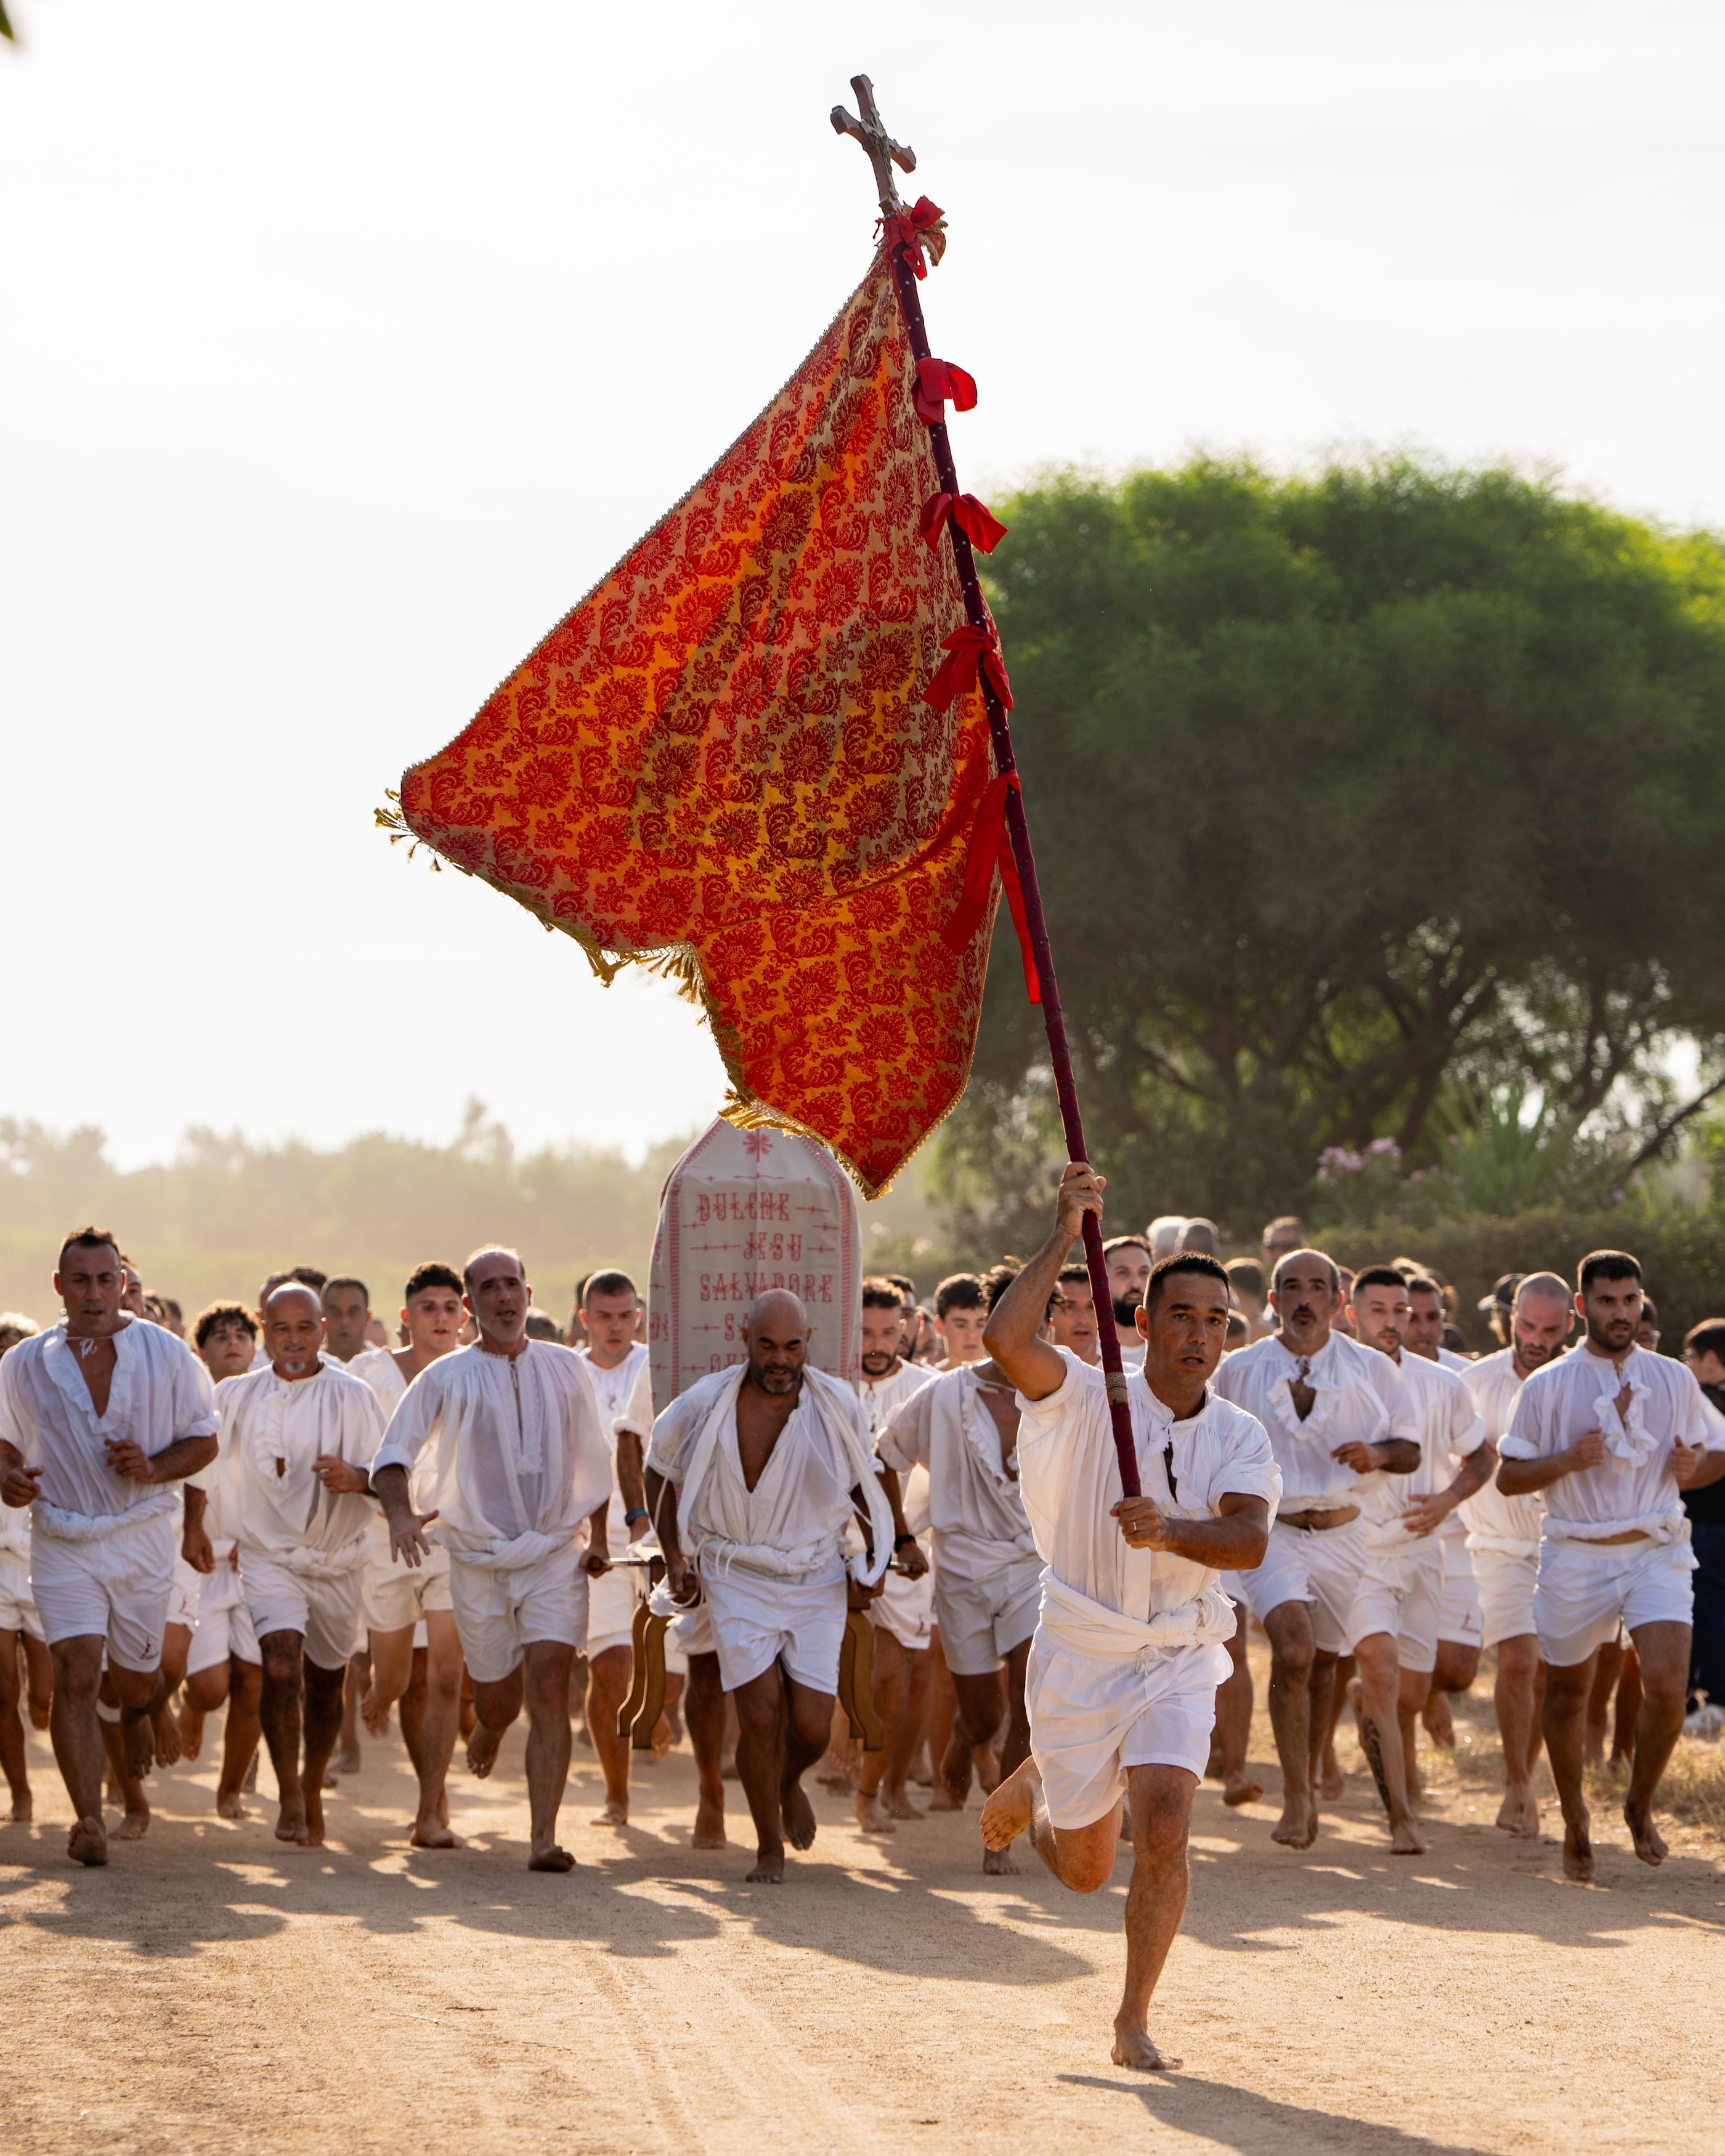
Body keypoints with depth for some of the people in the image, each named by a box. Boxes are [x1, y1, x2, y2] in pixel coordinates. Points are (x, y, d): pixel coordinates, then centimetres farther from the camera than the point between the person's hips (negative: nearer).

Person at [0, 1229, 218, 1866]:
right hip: (63, 1543, -1)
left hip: (142, 1536, 1)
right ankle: (88, 1819, -18)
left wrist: (154, 1468, -14)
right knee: (76, 1675, -16)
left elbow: (203, 1441, 6)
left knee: (135, 1680, 11)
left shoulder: (167, 1355, 0)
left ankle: (139, 1718, 50)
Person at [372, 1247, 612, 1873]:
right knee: (497, 1699, 9)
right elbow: (393, 1454, -7)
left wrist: (598, 1536, 12)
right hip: (479, 1560, 0)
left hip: (557, 1554, 0)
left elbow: (594, 1459, 19)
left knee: (549, 1690, -15)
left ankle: (544, 1839, -17)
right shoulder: (446, 1377, -1)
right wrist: (401, 1512, -26)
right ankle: (486, 1731, 48)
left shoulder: (566, 1370, 7)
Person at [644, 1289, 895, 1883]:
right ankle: (769, 1848, 7)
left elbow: (864, 1480, 14)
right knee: (761, 1716, -13)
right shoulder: (705, 1406, -8)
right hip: (737, 1581, -1)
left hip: (816, 1582, 1)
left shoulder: (838, 1405, -5)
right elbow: (660, 1472, 11)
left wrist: (875, 1560, 10)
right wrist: (675, 1560, 9)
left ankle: (790, 1784, 31)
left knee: (812, 1726, -6)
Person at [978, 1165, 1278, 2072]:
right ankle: (1034, 1786, 46)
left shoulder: (1240, 1438, -3)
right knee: (1084, 1870, 10)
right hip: (1081, 1650, -1)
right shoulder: (1089, 1399, -9)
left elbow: (1249, 1540, -21)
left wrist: (1169, 1532, -39)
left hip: (1177, 1661, 1)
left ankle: (1133, 2022, -4)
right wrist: (1064, 1238, -28)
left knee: (1164, 1824, -19)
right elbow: (1006, 1338, -29)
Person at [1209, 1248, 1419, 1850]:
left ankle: (1310, 1783, 34)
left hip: (1341, 1533, 2)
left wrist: (1378, 1453, -14)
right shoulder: (1238, 1372, 3)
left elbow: (1410, 1449, 8)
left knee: (1324, 1662, 13)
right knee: (1293, 1653, -21)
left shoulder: (1372, 1370, 4)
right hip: (1271, 1530, -2)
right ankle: (1296, 1796, -15)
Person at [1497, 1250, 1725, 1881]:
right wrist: (1567, 1460, -15)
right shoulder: (1547, 1386, 1)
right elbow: (1508, 1477, 2)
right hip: (1576, 1558, 0)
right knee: (1567, 1694, 10)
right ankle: (1575, 1821, 32)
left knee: (1667, 1685, -17)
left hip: (1656, 1551, 0)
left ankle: (1640, 1809, 7)